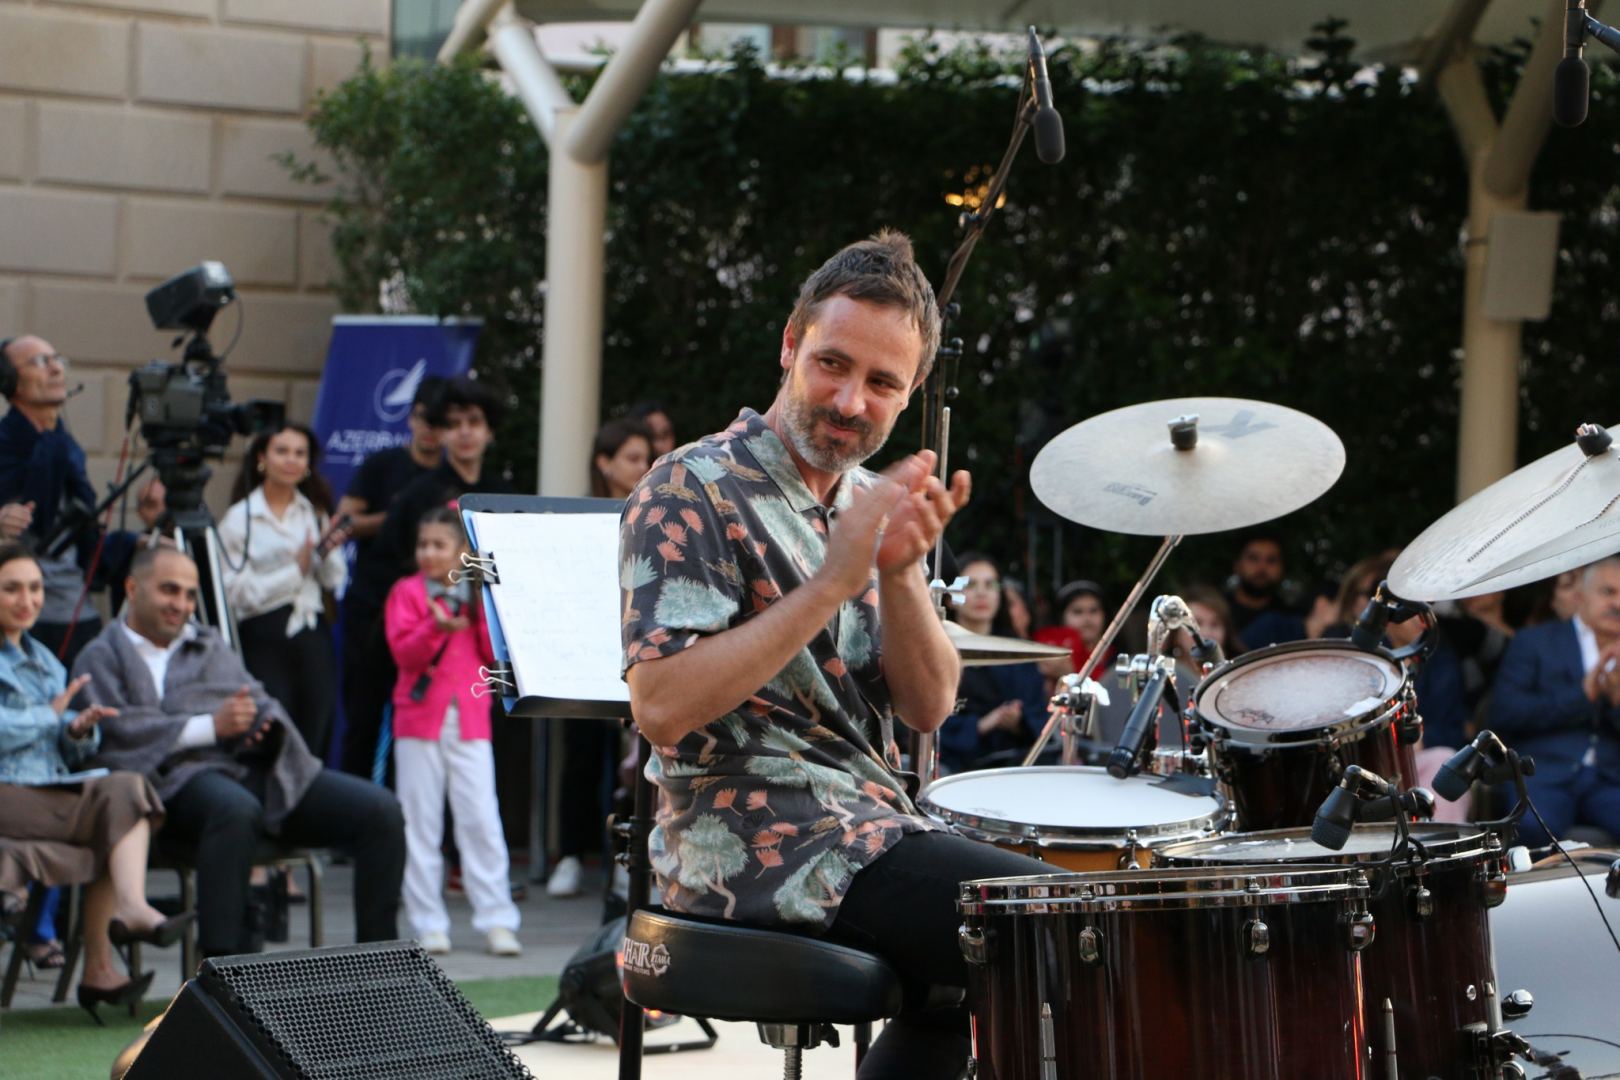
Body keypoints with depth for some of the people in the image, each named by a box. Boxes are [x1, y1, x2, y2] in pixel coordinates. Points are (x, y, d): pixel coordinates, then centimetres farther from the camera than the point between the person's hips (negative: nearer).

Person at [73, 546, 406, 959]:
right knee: (235, 808, -42)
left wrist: (264, 721, -4)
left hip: (260, 768, 6)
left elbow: (261, 703, 22)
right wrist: (211, 727, -10)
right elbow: (116, 732, -4)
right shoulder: (101, 657, 13)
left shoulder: (211, 643, 33)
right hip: (181, 776, -6)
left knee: (381, 810, -15)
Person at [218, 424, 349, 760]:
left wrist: (327, 553, -9)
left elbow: (335, 581, 11)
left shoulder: (316, 512, 14)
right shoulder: (239, 518, -1)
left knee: (314, 743, 4)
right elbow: (240, 593, -9)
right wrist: (296, 570, -11)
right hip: (265, 638, -5)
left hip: (313, 635, 5)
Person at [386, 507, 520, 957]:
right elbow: (403, 651, -8)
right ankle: (429, 923, 7)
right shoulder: (408, 592, 4)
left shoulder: (478, 592, 11)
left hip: (469, 719, 1)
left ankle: (497, 920, -2)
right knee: (421, 823, 1)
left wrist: (483, 609, -8)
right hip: (420, 717, -1)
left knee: (482, 819, -4)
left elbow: (494, 653, 3)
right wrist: (438, 626, -22)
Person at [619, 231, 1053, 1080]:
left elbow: (928, 708, 6)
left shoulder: (865, 502, 15)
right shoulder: (692, 494, -10)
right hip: (759, 851, -9)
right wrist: (832, 584, -23)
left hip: (864, 833, 9)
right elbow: (661, 707, -23)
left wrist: (900, 570, -13)